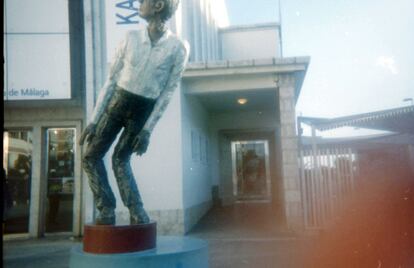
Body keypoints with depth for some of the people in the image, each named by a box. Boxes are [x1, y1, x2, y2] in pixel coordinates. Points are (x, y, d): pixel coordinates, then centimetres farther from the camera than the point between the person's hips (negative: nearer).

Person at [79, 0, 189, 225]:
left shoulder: (178, 48, -11)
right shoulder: (131, 37, -3)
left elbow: (168, 91, -8)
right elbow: (111, 80, 0)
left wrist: (147, 130, -11)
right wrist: (94, 120, -2)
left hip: (143, 111, -4)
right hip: (117, 101, 4)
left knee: (120, 160, -2)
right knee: (90, 157, 4)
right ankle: (106, 211, 6)